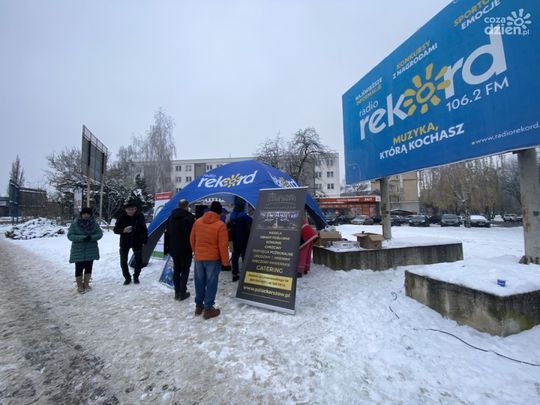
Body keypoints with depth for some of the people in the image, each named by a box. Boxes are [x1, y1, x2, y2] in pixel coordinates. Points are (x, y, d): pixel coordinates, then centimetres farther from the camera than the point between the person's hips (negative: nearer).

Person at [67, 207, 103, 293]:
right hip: (78, 251, -2)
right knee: (79, 269, 3)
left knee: (88, 268, 11)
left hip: (91, 250, 2)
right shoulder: (74, 224, -5)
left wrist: (91, 237, -25)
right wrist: (82, 238, -27)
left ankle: (86, 284, 26)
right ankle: (80, 286, 18)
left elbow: (100, 234, -5)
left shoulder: (94, 224, 0)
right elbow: (70, 236, -12)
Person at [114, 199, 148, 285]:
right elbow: (116, 230, -6)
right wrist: (123, 230, -27)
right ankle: (127, 277, 23)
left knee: (139, 260, 4)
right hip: (125, 242, 0)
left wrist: (145, 240, 0)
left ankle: (136, 276, 26)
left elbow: (144, 229, 1)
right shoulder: (122, 217, -12)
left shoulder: (140, 216, -9)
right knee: (123, 261, 3)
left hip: (137, 242, 0)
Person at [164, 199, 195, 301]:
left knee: (176, 270, 15)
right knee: (185, 270, 4)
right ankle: (182, 293, 6)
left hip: (174, 249, 6)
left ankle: (177, 292, 20)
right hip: (186, 249, -6)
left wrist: (167, 247, 17)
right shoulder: (189, 217, -15)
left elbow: (167, 233, 11)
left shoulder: (171, 217, 7)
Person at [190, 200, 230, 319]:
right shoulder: (220, 225, -16)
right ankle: (208, 308, 13)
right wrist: (225, 261, -4)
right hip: (213, 258, -5)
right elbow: (223, 245, -15)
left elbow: (192, 240, 10)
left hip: (198, 257, 5)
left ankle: (199, 305, 30)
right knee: (211, 283, 6)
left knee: (199, 282, 17)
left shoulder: (197, 222, 0)